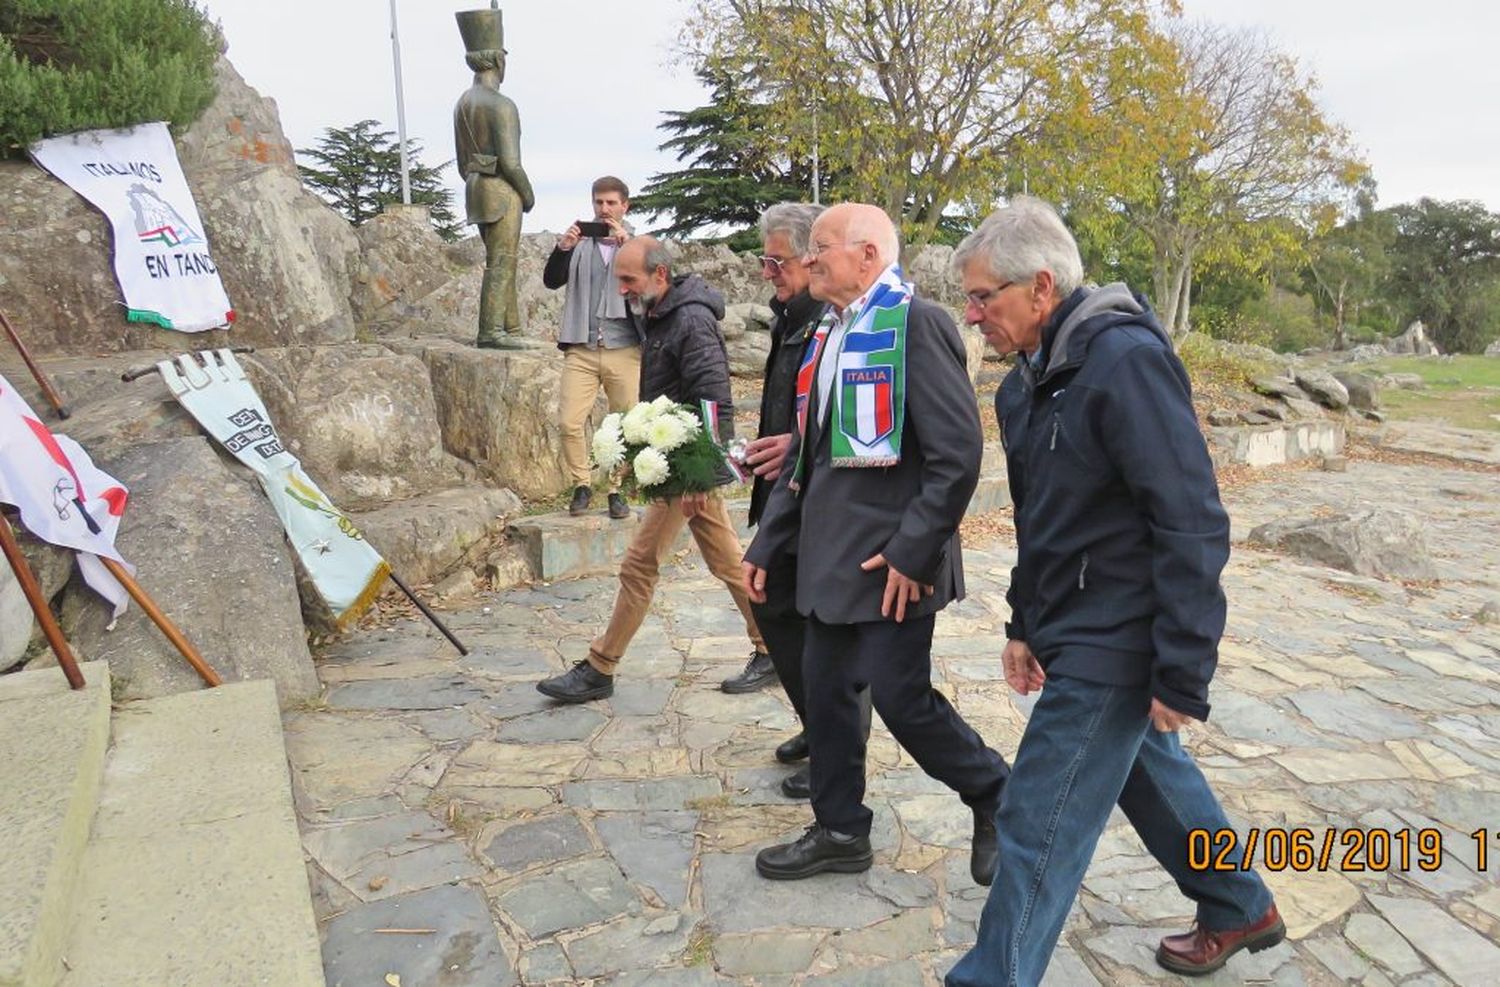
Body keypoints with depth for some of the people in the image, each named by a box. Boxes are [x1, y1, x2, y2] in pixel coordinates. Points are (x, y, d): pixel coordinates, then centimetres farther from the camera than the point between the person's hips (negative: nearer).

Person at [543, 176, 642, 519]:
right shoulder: (579, 243, 13)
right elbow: (551, 280, 2)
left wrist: (626, 243, -18)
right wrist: (562, 248, -15)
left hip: (624, 349, 0)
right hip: (581, 350, 1)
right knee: (569, 422, -9)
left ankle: (617, 491, 17)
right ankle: (581, 485, 9)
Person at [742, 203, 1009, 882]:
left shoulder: (916, 324, -13)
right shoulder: (828, 334, 14)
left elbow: (957, 453, -19)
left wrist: (912, 552, -19)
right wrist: (767, 544, 16)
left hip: (891, 562, -8)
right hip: (830, 557, 8)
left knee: (900, 698, -3)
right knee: (826, 690, 13)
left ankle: (997, 797, 23)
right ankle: (840, 832, 30)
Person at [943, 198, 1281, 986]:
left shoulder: (1127, 360, -21)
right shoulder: (1031, 380, 7)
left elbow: (1192, 526, -23)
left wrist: (1182, 674, -22)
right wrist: (1024, 622, 15)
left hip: (1113, 643, -9)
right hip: (1074, 625, 9)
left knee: (1038, 826, -2)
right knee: (1146, 771, 25)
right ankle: (1239, 909, 48)